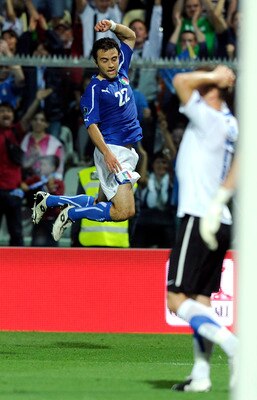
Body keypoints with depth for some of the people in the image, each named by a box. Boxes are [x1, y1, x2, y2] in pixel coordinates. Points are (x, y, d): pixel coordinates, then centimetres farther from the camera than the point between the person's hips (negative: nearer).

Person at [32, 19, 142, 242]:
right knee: (124, 211, -19)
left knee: (99, 204, 18)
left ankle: (48, 200, 30)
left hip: (128, 151, 8)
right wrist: (107, 153, -29)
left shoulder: (121, 72, 9)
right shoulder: (94, 89, -11)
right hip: (113, 150, -8)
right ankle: (72, 214, -4)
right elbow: (92, 126, -16)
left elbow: (130, 36, 21)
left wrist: (112, 26, 1)